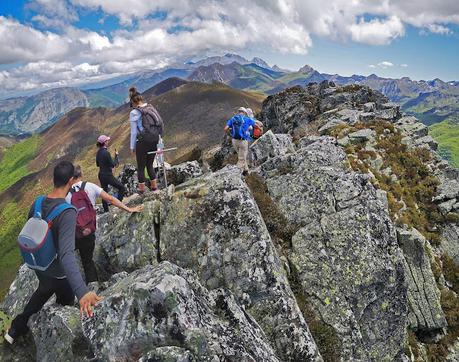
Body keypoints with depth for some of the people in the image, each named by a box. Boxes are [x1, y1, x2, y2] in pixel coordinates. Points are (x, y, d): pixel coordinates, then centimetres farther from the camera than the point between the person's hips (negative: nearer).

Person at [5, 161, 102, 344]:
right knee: (65, 303, 24)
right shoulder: (67, 212, -35)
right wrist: (82, 291, -57)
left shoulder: (38, 202, -12)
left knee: (43, 292, 36)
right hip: (58, 273, -6)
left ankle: (16, 329, 50)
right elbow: (66, 254, -46)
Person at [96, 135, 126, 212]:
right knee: (122, 188, 3)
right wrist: (116, 156, -6)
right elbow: (113, 164, -16)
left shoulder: (98, 152, 5)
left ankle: (106, 210, 22)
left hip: (101, 175, 8)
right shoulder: (106, 152, -20)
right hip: (108, 176, -8)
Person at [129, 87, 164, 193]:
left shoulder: (134, 113, -9)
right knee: (150, 165, 20)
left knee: (141, 166, 11)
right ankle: (154, 186, 24)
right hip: (154, 140, 5)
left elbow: (134, 132, -8)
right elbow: (160, 123, 6)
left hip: (143, 141, -5)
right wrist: (158, 138, 14)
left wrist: (132, 147, 1)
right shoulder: (151, 108, 6)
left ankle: (142, 188, 19)